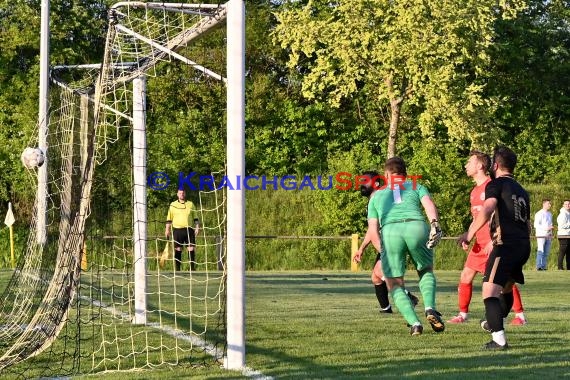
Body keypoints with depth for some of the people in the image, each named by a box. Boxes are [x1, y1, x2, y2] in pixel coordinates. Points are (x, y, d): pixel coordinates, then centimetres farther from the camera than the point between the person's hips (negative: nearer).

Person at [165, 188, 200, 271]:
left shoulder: (191, 204, 12)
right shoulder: (173, 205, 8)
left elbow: (195, 217, 14)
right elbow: (169, 219, 9)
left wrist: (197, 227, 3)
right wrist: (167, 230, 3)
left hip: (189, 230, 1)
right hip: (177, 230, -1)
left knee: (191, 249, -5)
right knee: (178, 250, -1)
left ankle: (192, 268, -2)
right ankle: (177, 269, 2)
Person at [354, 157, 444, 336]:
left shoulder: (376, 195, 33)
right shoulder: (417, 187, 30)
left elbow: (372, 231, 22)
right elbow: (429, 204, 7)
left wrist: (383, 252, 28)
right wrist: (434, 225, -7)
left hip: (390, 231, 0)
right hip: (417, 226, 0)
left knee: (394, 284, 12)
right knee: (426, 272, 25)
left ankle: (414, 323, -9)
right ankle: (430, 309, 0)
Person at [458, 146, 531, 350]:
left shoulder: (496, 184, -2)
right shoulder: (522, 191, 23)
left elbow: (487, 209, -20)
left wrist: (469, 233, -15)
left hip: (505, 245, -9)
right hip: (524, 245, 9)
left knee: (490, 290, -13)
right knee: (506, 287, 28)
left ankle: (499, 339, -24)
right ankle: (494, 323, 49)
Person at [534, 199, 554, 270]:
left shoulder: (550, 214, 18)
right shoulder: (539, 214, -6)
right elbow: (536, 225, -12)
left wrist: (551, 228, 7)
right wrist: (546, 228, -18)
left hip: (548, 236, 7)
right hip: (541, 235, -7)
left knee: (547, 252, 5)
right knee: (540, 251, -11)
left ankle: (544, 266, 8)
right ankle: (539, 266, -11)